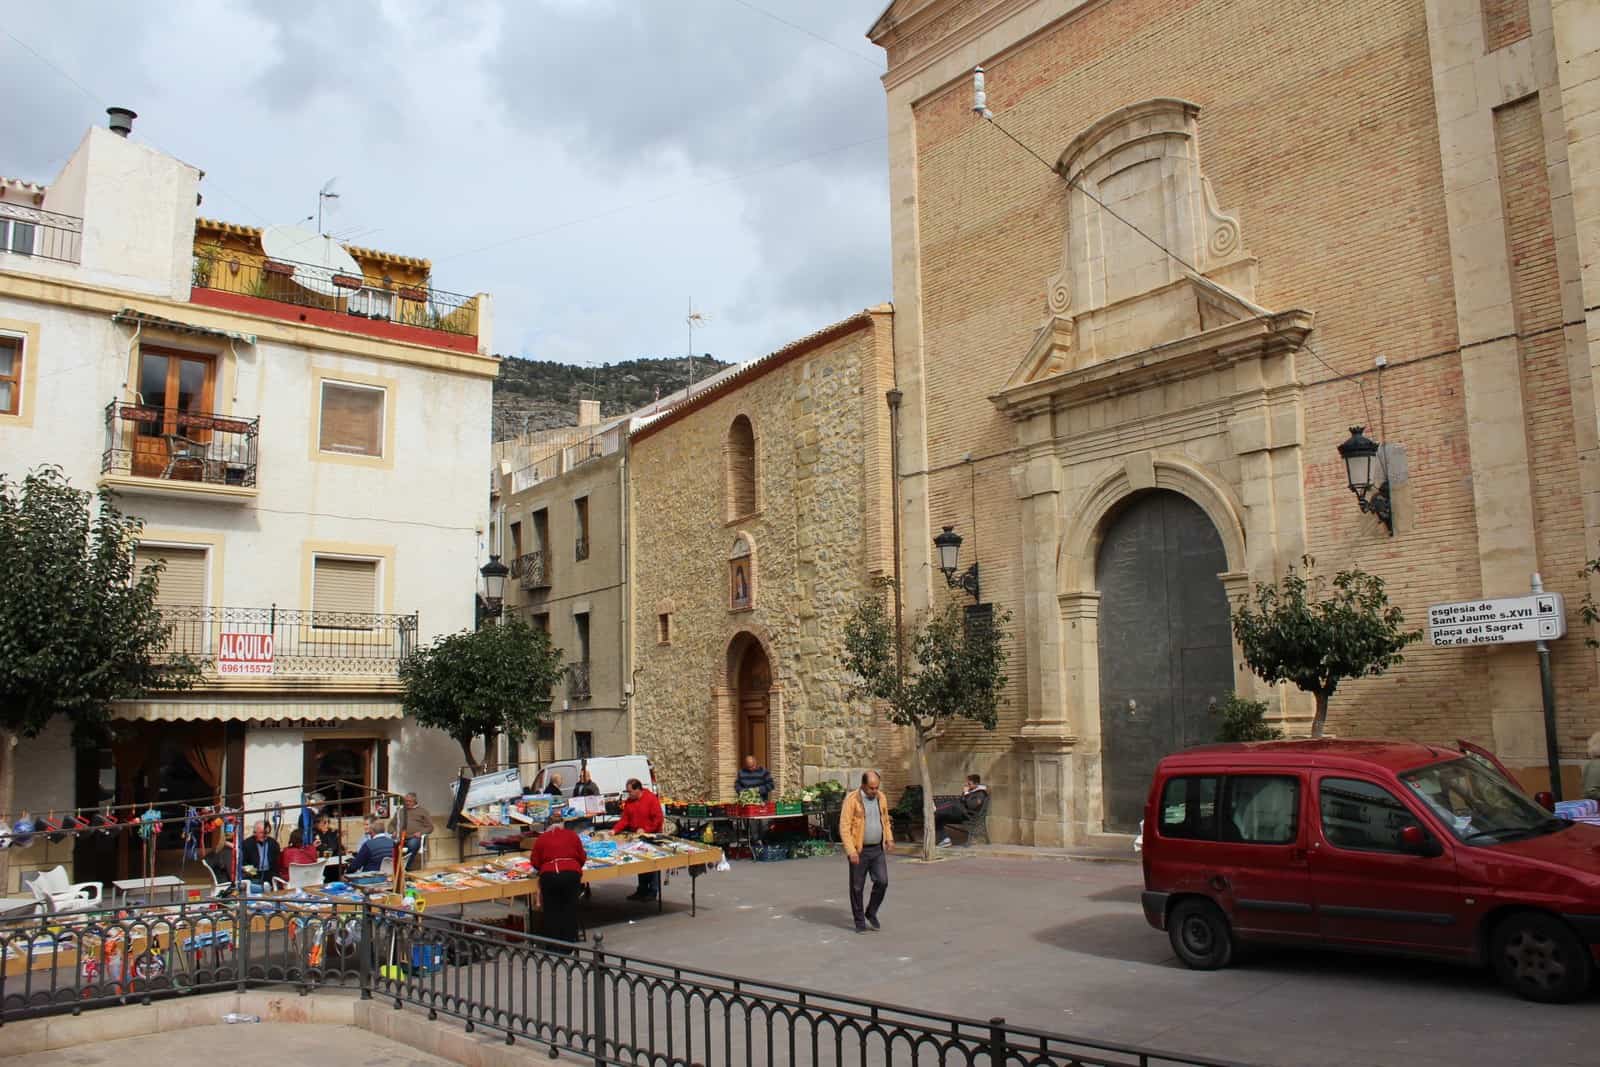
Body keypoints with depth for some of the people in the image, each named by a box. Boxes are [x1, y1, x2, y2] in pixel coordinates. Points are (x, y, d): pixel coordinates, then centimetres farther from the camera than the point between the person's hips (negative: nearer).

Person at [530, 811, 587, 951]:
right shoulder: (572, 836, 14)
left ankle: (553, 945, 13)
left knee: (551, 910, 11)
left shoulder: (541, 839, 13)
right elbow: (582, 858, 14)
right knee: (569, 909, 10)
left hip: (549, 876, 0)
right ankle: (567, 944, 10)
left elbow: (535, 863, 12)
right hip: (571, 874, 0)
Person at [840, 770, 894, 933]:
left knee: (882, 882, -3)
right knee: (857, 887, 3)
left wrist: (889, 839, 4)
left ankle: (871, 913, 19)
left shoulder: (880, 797, 3)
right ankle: (859, 921, 17)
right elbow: (844, 827, -16)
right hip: (859, 851, -4)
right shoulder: (852, 799, -15)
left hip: (877, 849, 5)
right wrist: (850, 851, -23)